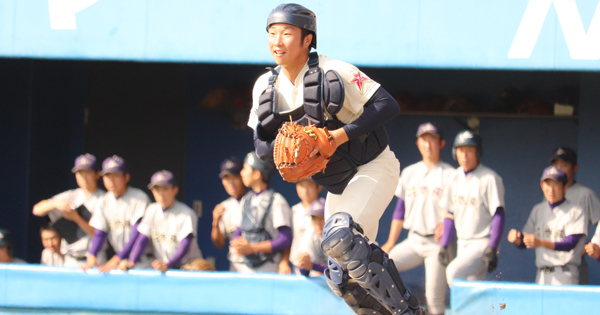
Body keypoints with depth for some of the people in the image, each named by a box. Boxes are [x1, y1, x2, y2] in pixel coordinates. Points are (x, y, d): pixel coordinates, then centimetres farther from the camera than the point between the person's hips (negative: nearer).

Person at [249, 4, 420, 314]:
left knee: (339, 237, -30)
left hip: (374, 169, -7)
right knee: (342, 279, 4)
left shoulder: (335, 73, -18)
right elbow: (261, 146, 3)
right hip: (337, 184, 8)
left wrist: (341, 135, -29)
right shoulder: (265, 87, 0)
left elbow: (388, 105, -19)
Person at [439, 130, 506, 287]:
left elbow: (499, 216, -16)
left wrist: (492, 249, -22)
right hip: (463, 244, 7)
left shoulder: (490, 179, -13)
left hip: (483, 243, -7)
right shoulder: (456, 177, 8)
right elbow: (451, 214, 15)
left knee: (454, 272, -25)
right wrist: (444, 245, 10)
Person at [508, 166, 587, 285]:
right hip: (541, 276, 5)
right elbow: (524, 243, 12)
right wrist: (516, 239, -12)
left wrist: (541, 243, -29)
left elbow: (570, 244, -15)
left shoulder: (576, 212, -4)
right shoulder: (538, 210, 14)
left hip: (565, 275, -5)